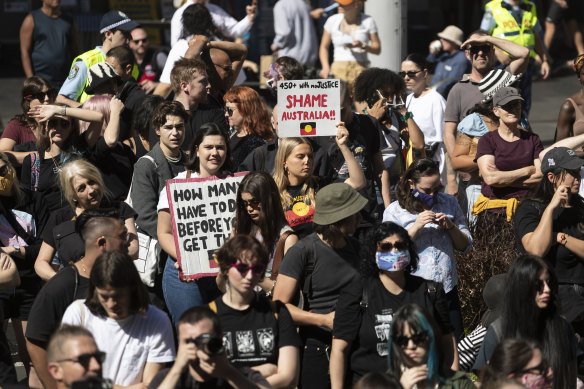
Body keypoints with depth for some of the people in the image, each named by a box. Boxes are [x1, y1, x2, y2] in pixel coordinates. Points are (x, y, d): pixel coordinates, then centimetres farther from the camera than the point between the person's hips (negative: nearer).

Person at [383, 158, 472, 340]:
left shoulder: (449, 203, 8)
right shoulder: (394, 211, -2)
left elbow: (465, 245, 11)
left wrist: (451, 227, -8)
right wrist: (416, 226, -19)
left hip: (447, 289, 3)